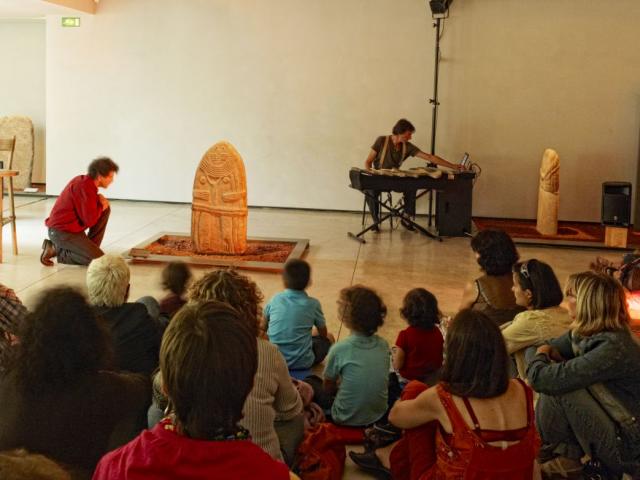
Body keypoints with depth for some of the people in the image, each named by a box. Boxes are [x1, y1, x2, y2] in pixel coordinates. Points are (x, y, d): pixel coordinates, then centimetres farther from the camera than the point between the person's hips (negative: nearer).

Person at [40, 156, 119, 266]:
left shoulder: (85, 181, 7)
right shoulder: (84, 187, -22)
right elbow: (89, 220, -22)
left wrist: (100, 200, -1)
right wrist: (101, 205, -4)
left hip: (72, 228, 10)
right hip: (62, 232, -10)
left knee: (105, 210, 7)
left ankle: (89, 249, 8)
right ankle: (57, 250, -5)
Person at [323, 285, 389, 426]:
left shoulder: (339, 349, -20)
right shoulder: (383, 345, -8)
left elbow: (328, 388, -6)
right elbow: (385, 381, 7)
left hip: (347, 420, -4)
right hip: (378, 415, 4)